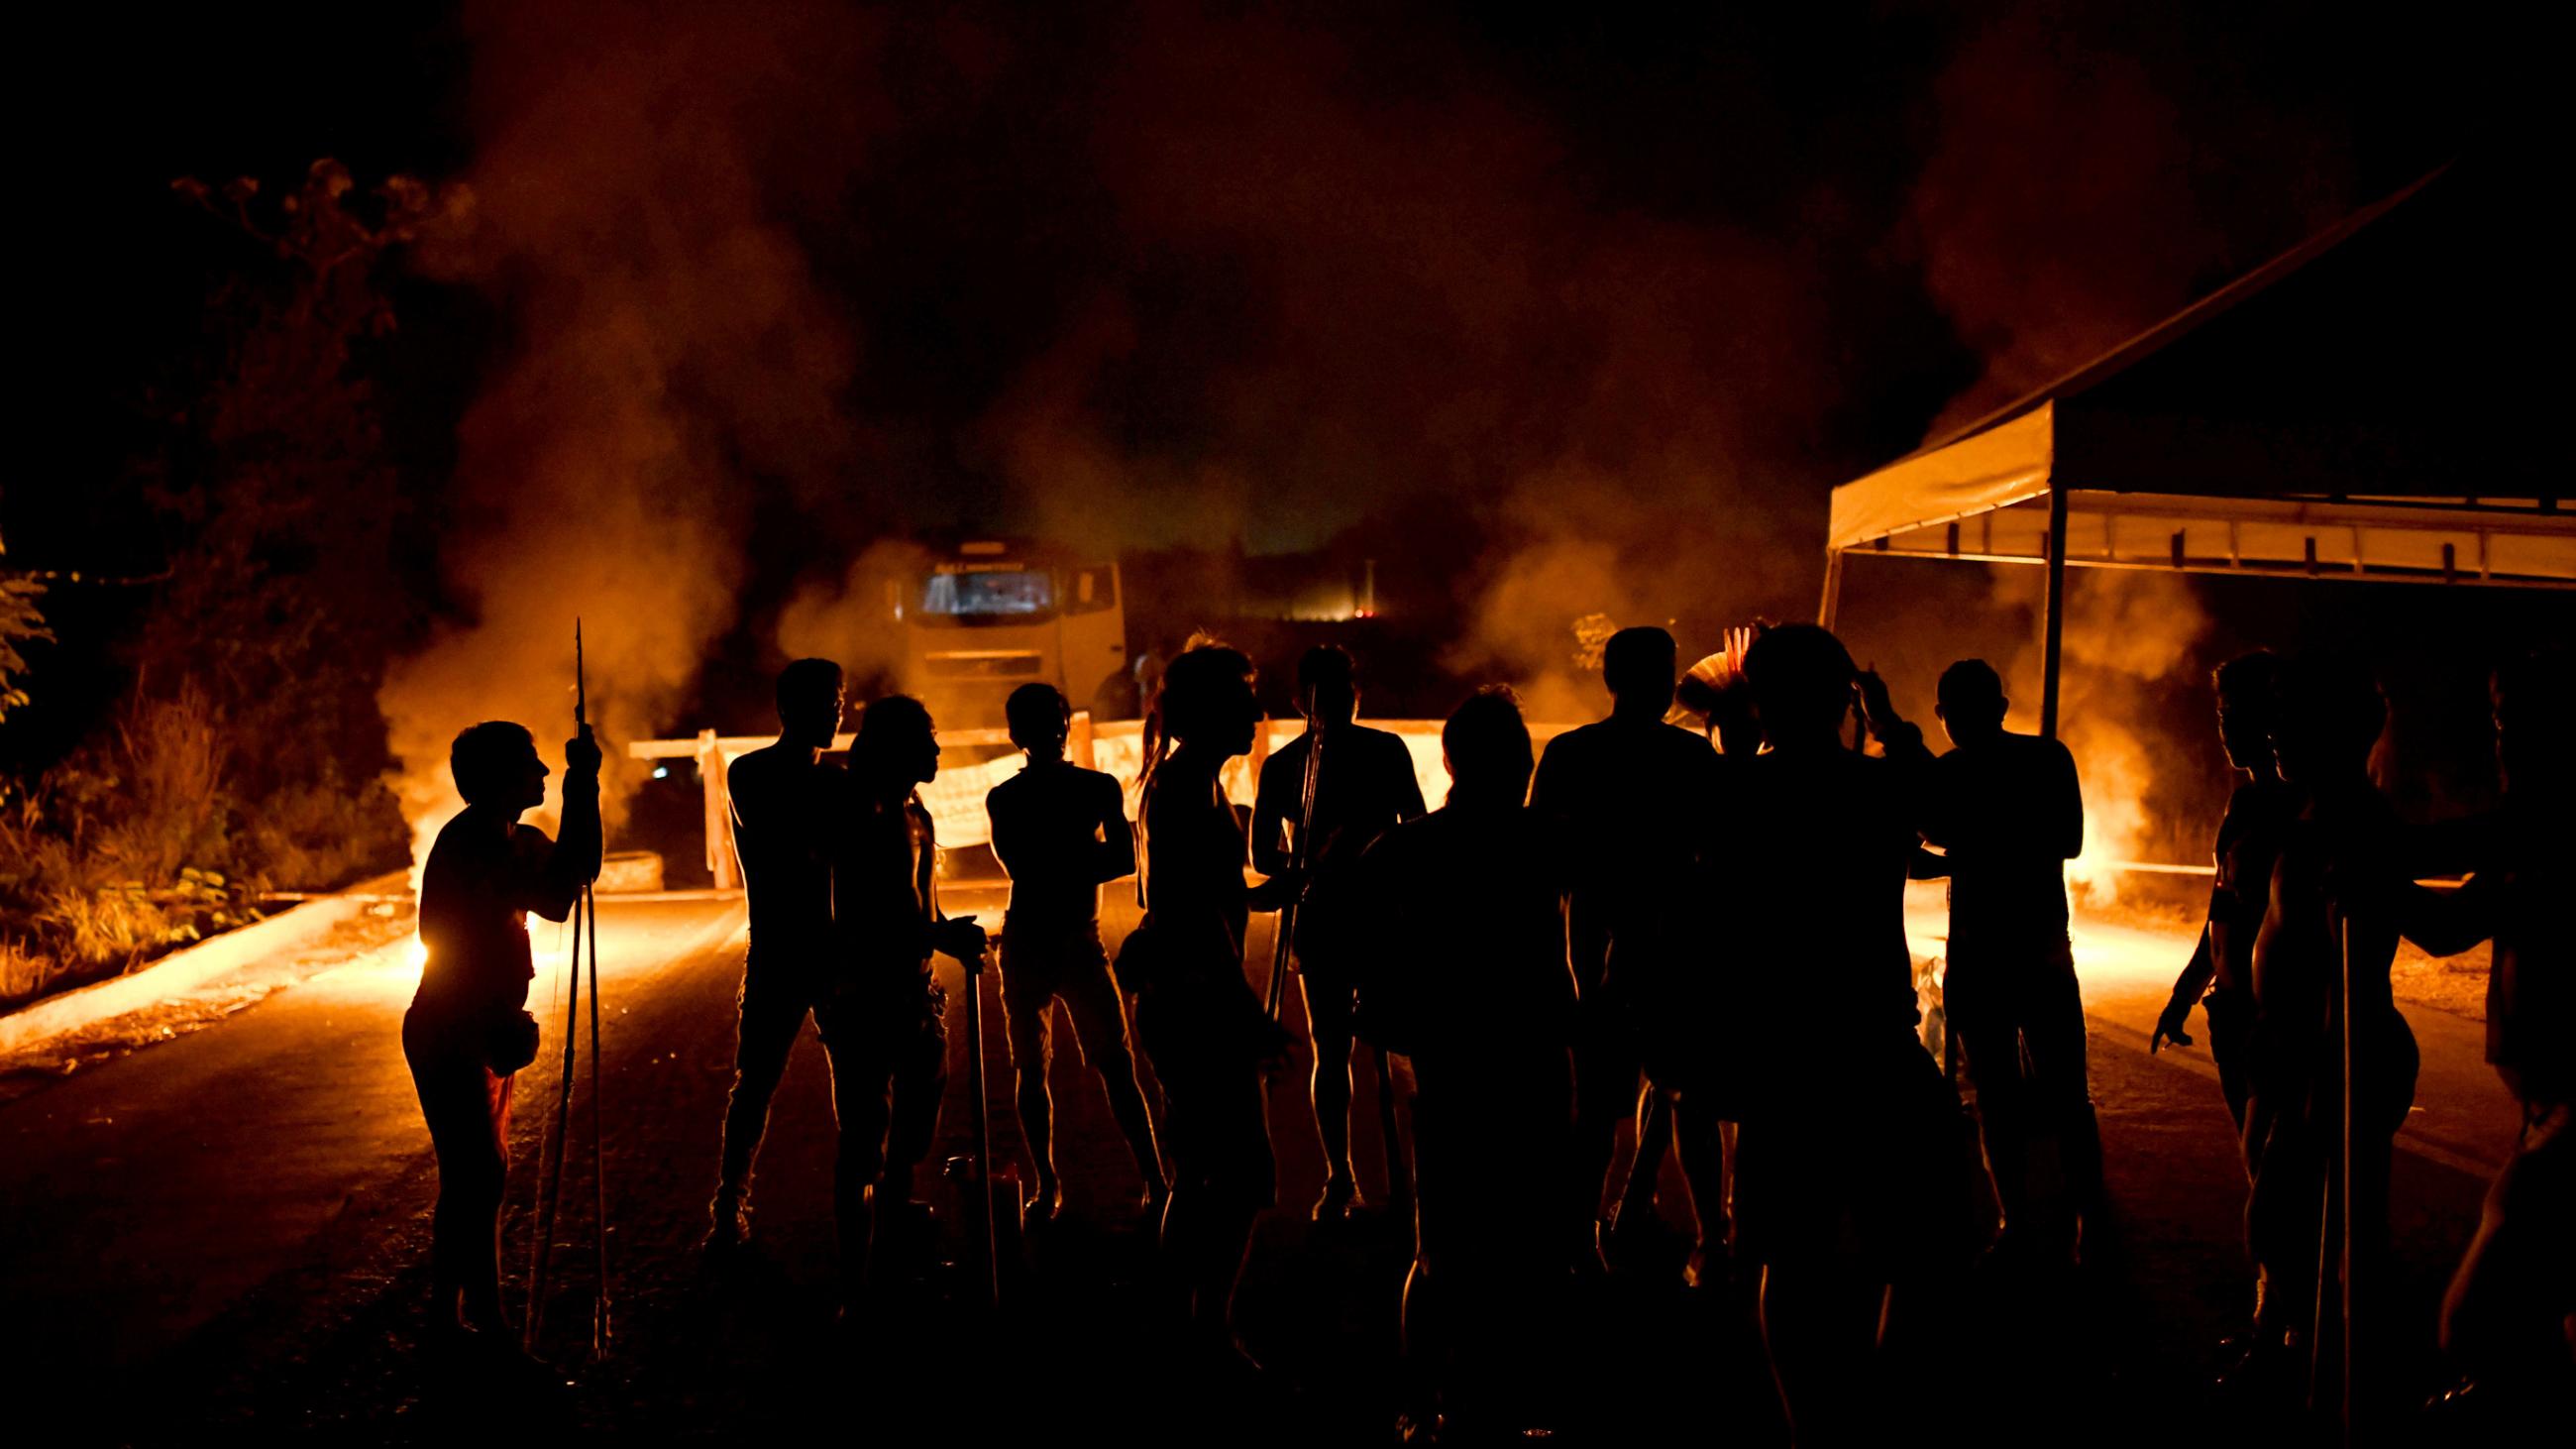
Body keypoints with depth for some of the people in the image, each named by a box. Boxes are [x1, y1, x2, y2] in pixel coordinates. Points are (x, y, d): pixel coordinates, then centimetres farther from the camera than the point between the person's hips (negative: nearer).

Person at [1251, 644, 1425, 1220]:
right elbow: (1264, 854, 3)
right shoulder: (1282, 767, 4)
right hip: (1321, 920, 0)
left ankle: (1400, 1174, 1)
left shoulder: (1386, 751, 5)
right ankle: (1339, 1178, 13)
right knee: (1332, 1049, 4)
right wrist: (1313, 867, -15)